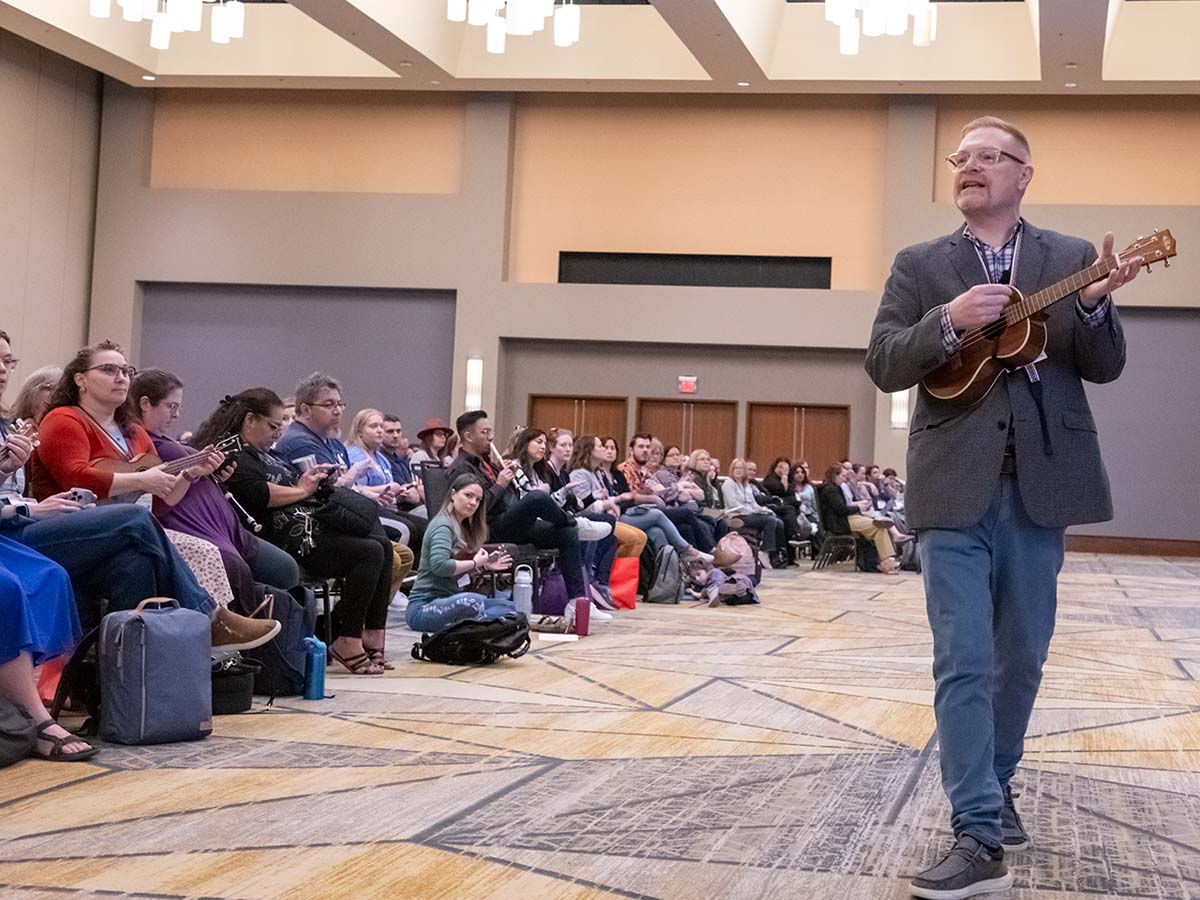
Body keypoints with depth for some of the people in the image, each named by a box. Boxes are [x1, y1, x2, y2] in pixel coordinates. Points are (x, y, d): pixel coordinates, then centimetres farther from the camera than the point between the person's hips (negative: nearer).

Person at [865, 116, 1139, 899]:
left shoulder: (1072, 259, 8)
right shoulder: (920, 266, 8)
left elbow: (1105, 368, 2)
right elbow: (883, 364, -2)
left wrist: (1094, 306, -18)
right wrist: (949, 322, -19)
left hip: (1041, 483, 1)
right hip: (955, 485, -1)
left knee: (1021, 658, 12)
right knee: (963, 662, -7)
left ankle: (994, 788, 32)